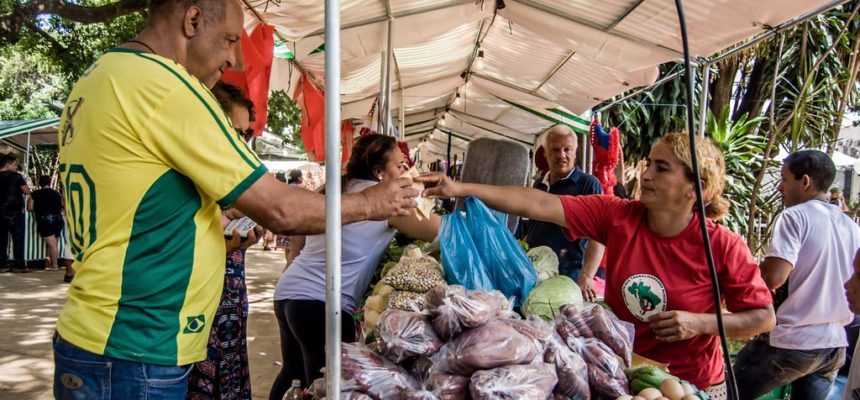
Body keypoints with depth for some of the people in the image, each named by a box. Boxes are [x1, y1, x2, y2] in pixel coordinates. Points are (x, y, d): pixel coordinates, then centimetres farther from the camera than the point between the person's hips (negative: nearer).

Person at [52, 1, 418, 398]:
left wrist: (222, 240, 17)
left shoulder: (98, 79, 11)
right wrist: (371, 202, -3)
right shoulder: (162, 85, -19)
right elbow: (280, 210, -17)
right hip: (132, 358, -10)